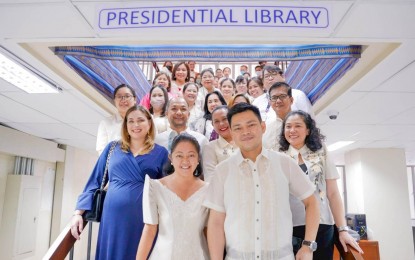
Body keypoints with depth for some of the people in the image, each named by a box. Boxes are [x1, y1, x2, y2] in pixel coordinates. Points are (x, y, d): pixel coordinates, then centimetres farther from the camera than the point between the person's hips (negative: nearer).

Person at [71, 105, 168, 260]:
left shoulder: (160, 153, 5)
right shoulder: (112, 148, 10)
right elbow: (95, 181, 12)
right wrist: (78, 212, 5)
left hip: (143, 218, -1)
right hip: (113, 217, 1)